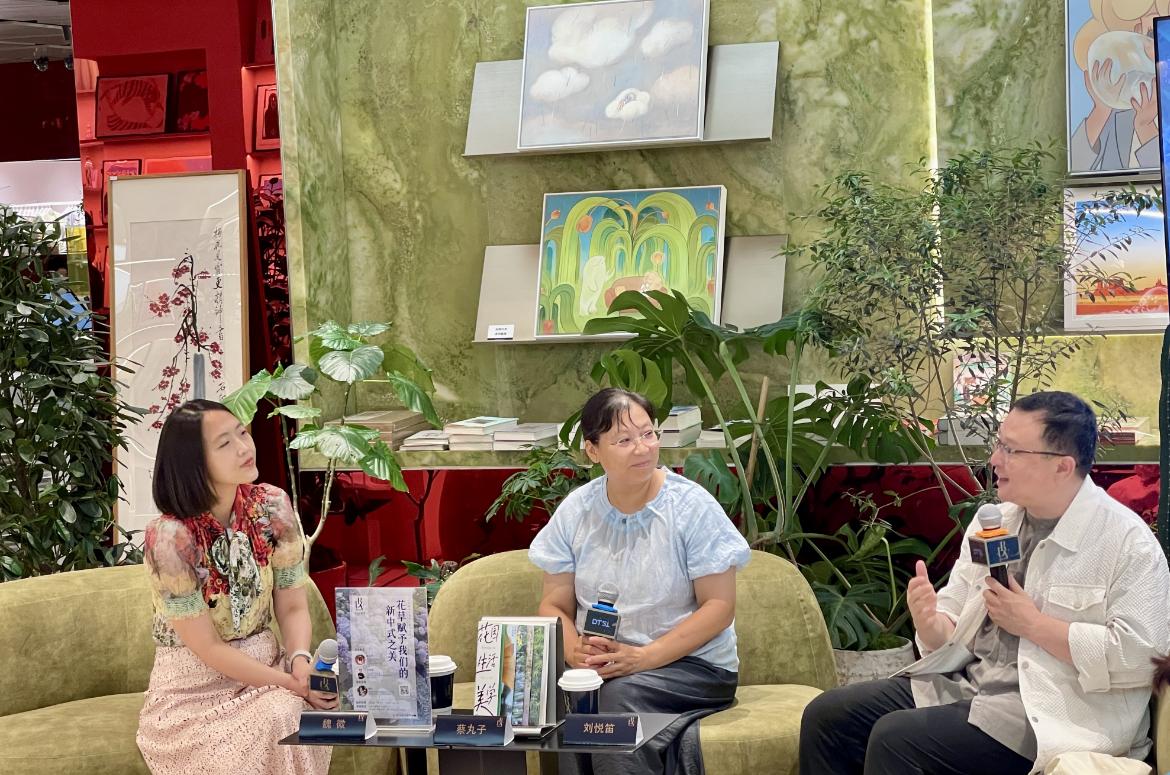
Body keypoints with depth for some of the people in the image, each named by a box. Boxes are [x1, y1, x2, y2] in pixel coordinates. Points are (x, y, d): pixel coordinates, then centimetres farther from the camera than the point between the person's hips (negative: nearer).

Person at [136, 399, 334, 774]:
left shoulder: (273, 507, -5)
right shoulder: (169, 537, -20)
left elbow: (292, 607, 1)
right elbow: (207, 648, -16)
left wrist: (301, 660, -20)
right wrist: (292, 684, -22)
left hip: (264, 668, 4)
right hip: (194, 688, -4)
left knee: (292, 720, -28)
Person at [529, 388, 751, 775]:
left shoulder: (691, 506, -5)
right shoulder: (576, 511, 6)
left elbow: (719, 606, -8)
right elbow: (555, 605, 8)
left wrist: (644, 657, -19)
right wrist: (575, 650, -16)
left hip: (693, 663, -2)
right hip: (598, 667, 2)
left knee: (619, 693, -35)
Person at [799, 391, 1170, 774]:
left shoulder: (1127, 541, -9)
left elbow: (1138, 655, -19)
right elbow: (950, 635, 12)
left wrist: (1031, 623, -14)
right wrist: (929, 621, -13)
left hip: (1048, 713, -7)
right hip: (967, 683, 7)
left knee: (896, 738, -25)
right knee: (826, 715, -6)